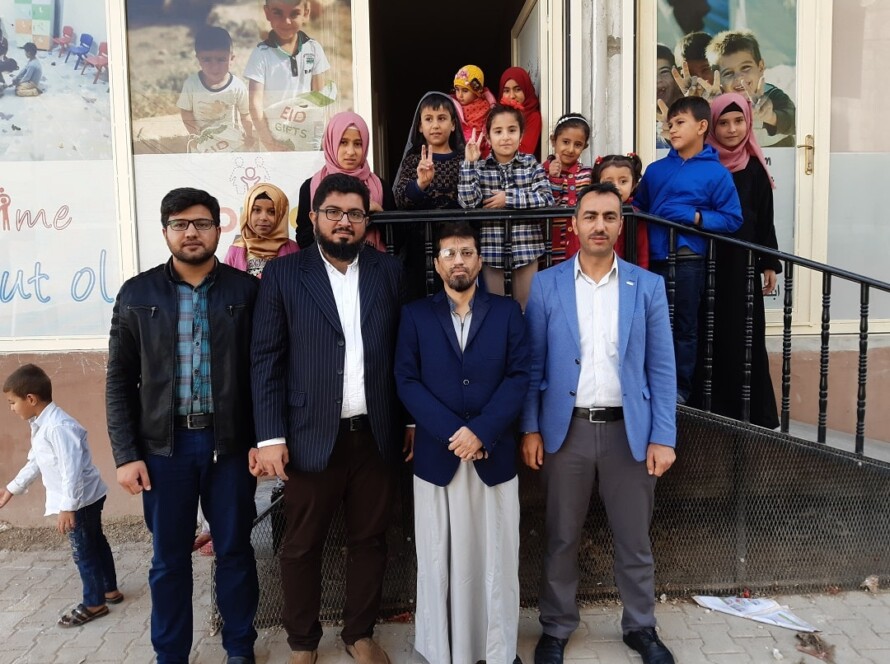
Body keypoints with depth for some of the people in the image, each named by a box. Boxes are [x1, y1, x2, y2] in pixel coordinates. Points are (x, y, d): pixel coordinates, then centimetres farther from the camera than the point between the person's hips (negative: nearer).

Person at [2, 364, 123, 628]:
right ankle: (110, 590, 34)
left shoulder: (58, 426, -26)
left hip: (81, 499, -10)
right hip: (87, 497, 10)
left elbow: (71, 468, -30)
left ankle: (94, 603, 16)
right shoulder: (40, 425, 8)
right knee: (96, 543, 20)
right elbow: (35, 462, 21)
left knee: (83, 550, 2)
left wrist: (67, 507, -29)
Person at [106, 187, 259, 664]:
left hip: (230, 442, 0)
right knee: (169, 556, 11)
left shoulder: (246, 290, 0)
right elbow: (119, 381, 3)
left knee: (234, 549, 11)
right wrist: (125, 454, -3)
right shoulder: (137, 294, 3)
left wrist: (264, 438, -6)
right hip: (163, 444, 1)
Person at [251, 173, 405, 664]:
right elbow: (266, 359, -4)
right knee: (302, 546, 11)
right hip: (311, 436, -2)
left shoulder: (389, 272, 5)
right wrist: (270, 437, -10)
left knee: (370, 540, 14)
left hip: (375, 435, 2)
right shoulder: (283, 273, -2)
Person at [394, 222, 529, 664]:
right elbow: (406, 382, -2)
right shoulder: (415, 315, 5)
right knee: (439, 561, 8)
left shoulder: (507, 312, 6)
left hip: (494, 455, 1)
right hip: (436, 455, 0)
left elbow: (519, 377, -2)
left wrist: (480, 431, -14)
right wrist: (452, 434, -13)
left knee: (497, 559, 9)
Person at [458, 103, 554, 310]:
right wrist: (469, 163, -18)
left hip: (526, 248, 0)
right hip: (492, 248, 0)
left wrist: (509, 198, -16)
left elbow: (546, 199, -11)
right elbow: (468, 203, -13)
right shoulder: (480, 167, 1)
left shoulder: (531, 164, 1)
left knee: (526, 304, 11)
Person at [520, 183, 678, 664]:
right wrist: (530, 428, -4)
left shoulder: (647, 286, 2)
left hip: (629, 430, 1)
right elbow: (533, 365, 2)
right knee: (561, 539, 12)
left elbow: (661, 368, 1)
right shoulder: (546, 285, 1)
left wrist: (663, 436, -5)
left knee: (634, 539, 13)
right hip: (565, 430, 0)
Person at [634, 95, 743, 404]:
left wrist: (695, 217, -16)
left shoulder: (717, 173, -2)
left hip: (688, 261, -4)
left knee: (684, 328, 6)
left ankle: (680, 389, 17)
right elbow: (639, 206, 19)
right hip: (653, 258, 4)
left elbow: (732, 219, -6)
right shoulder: (655, 170, 11)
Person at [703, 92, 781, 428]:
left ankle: (754, 414, 11)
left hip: (743, 264, 1)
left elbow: (765, 220, 6)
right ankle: (714, 411, 13)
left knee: (745, 339, 3)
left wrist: (769, 264, 2)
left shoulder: (754, 168, 4)